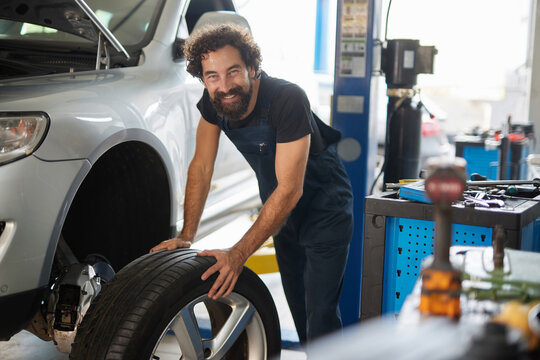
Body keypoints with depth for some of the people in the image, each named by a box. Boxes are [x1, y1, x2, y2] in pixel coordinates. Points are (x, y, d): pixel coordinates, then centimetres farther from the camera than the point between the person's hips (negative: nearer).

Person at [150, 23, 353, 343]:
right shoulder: (213, 103, -15)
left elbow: (290, 190, -35)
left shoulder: (288, 99, -34)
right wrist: (186, 236, -13)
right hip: (281, 209, 6)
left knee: (320, 313, -11)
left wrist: (238, 254, -38)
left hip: (324, 206, -6)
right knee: (298, 307, 18)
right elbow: (202, 166, -5)